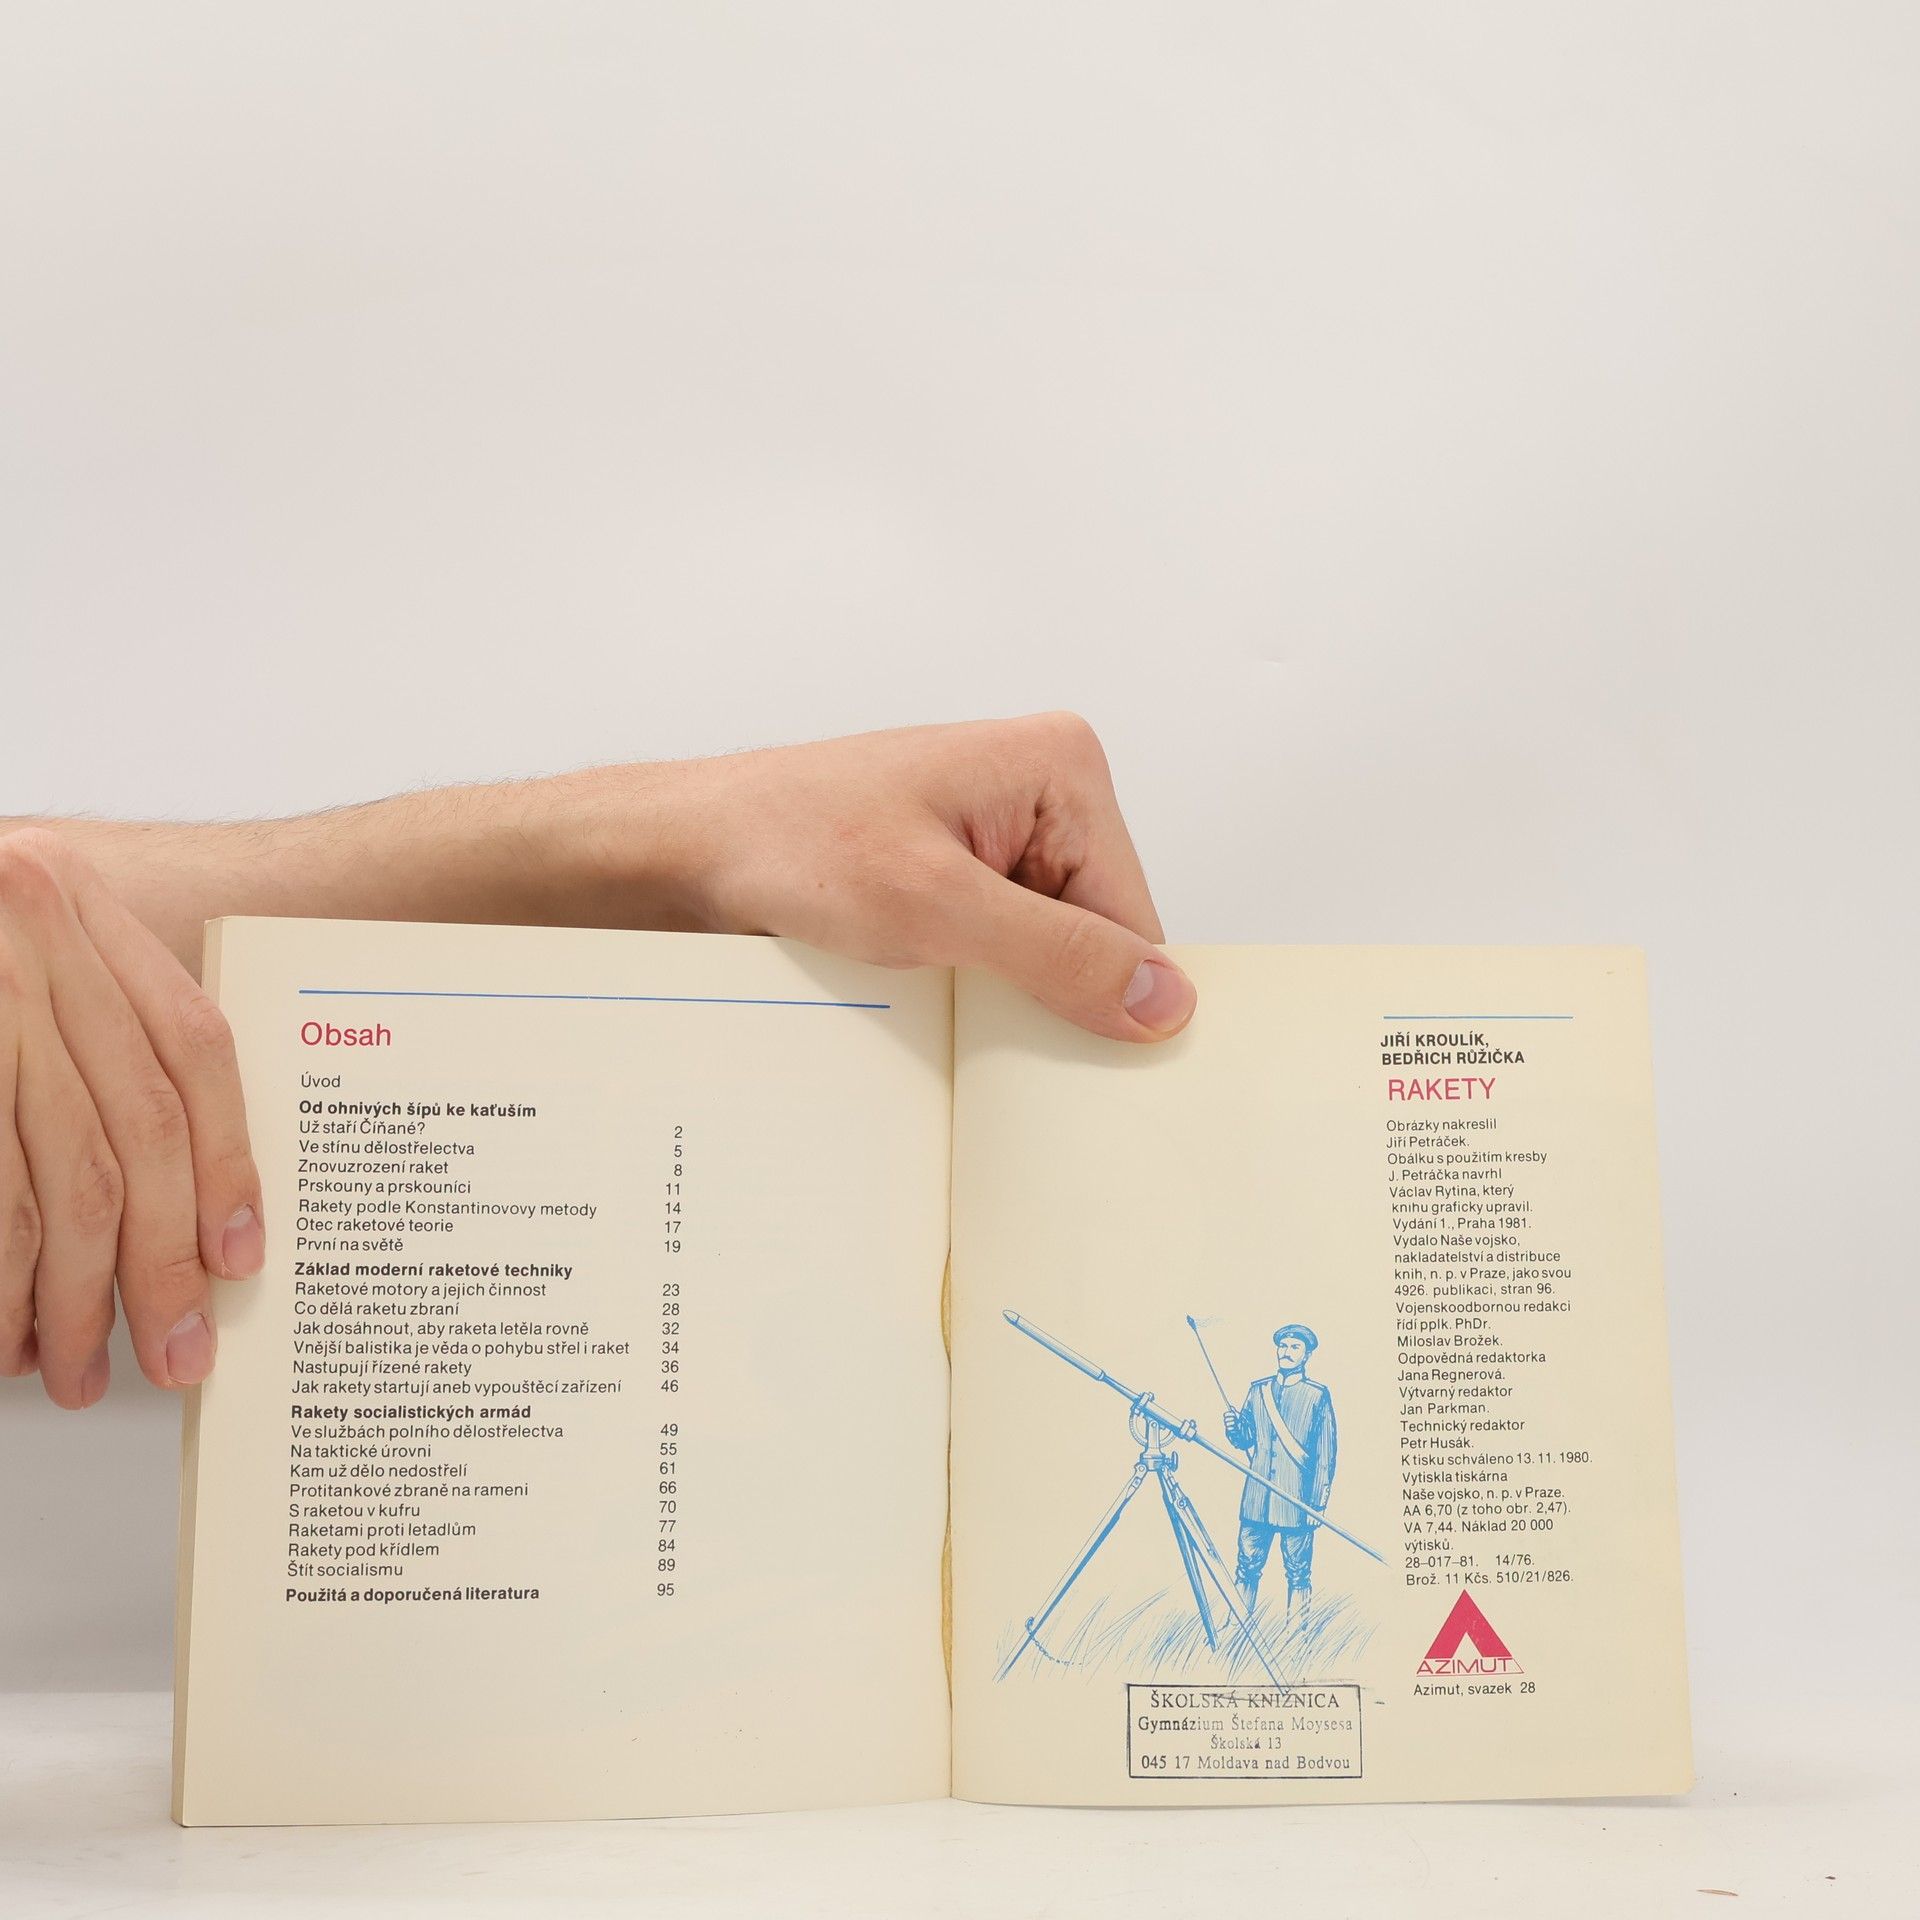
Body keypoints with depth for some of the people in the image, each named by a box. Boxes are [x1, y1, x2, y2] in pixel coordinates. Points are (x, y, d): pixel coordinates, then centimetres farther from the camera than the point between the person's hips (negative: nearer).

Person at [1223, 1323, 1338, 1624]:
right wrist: (1234, 1431, -5)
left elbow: (1326, 1453, -1)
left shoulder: (1317, 1395, -1)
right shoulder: (1257, 1390, 11)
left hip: (1297, 1501, -3)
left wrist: (1318, 1503, -6)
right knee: (1247, 1567, 6)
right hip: (1256, 1498, 4)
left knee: (1298, 1572, 4)